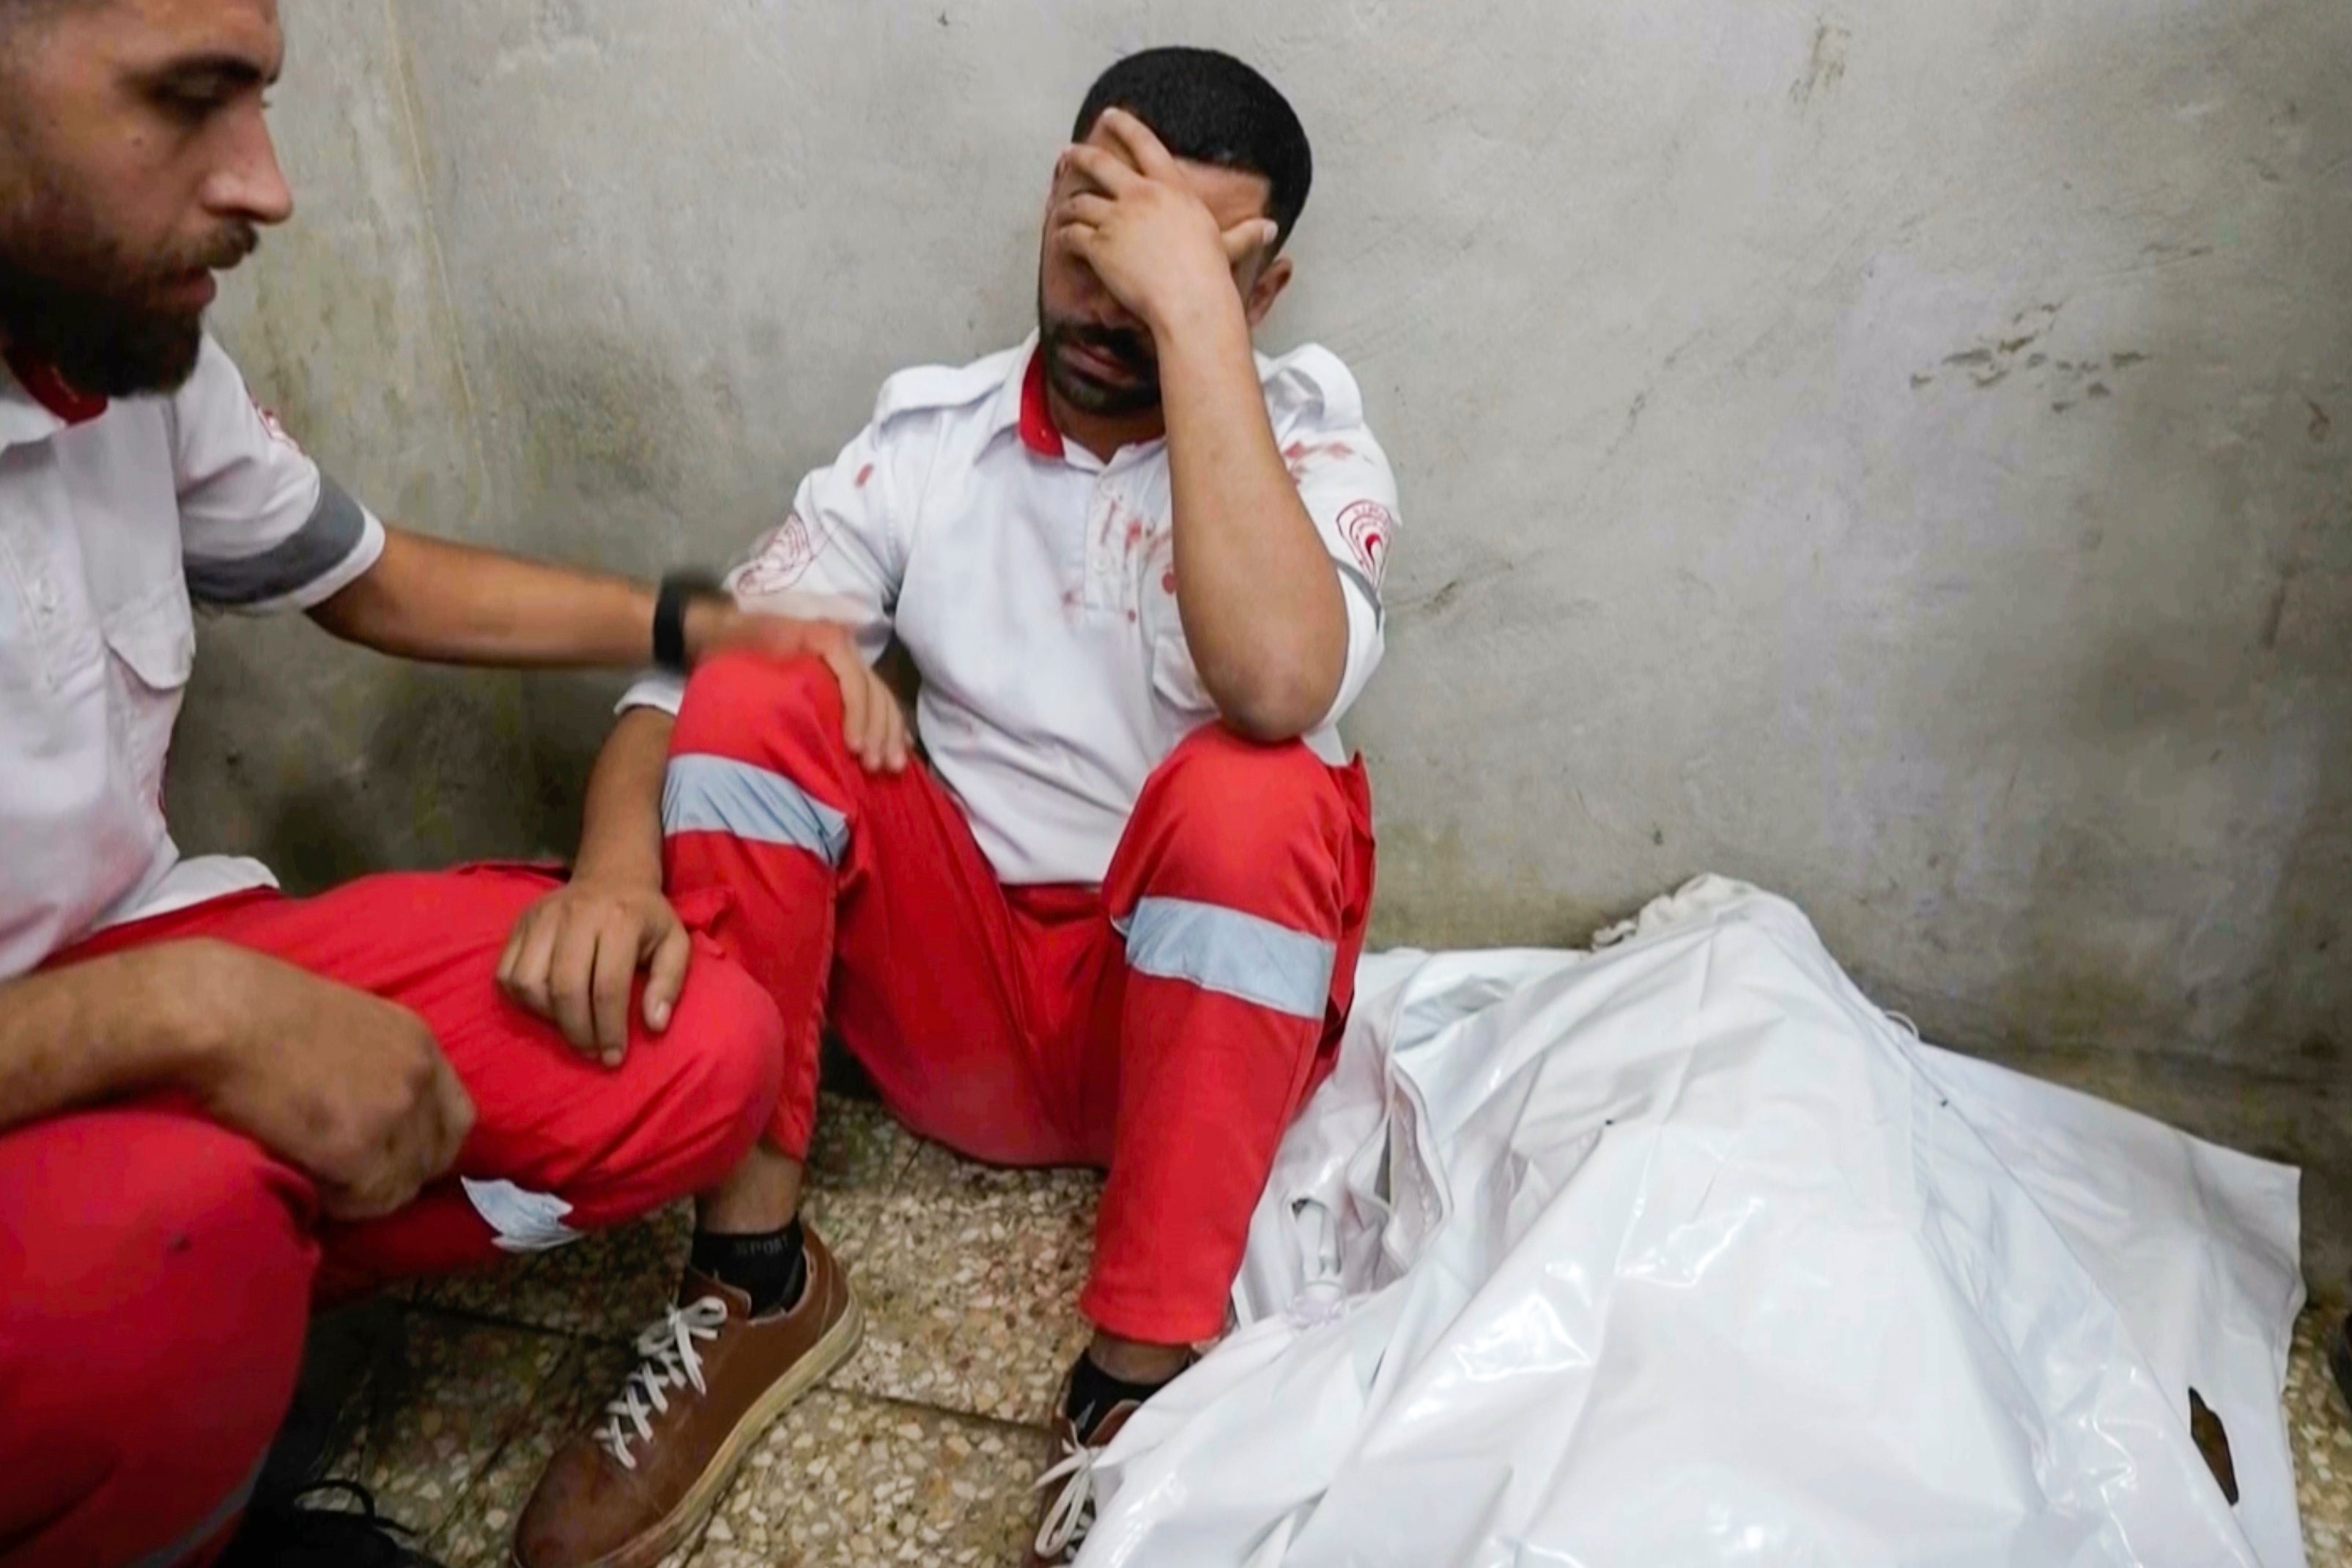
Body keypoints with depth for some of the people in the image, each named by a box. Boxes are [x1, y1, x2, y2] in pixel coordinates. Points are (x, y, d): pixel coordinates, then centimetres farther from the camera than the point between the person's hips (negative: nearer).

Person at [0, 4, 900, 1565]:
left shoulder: (134, 345, -3)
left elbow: (371, 577, 14)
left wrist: (714, 627, 10)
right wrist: (190, 1006, -28)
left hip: (134, 964, 6)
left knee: (698, 1056, -10)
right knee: (175, 1245, -38)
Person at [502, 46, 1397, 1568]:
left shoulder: (1311, 435, -7)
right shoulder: (930, 431, 1)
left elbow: (1278, 682, -31)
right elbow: (695, 660, -6)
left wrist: (1191, 315, -28)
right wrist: (618, 860, -26)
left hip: (1197, 1016, -2)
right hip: (954, 1003, 3)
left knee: (1256, 791, -32)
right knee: (756, 698, -17)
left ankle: (1142, 1383, -25)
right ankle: (756, 1282, -12)